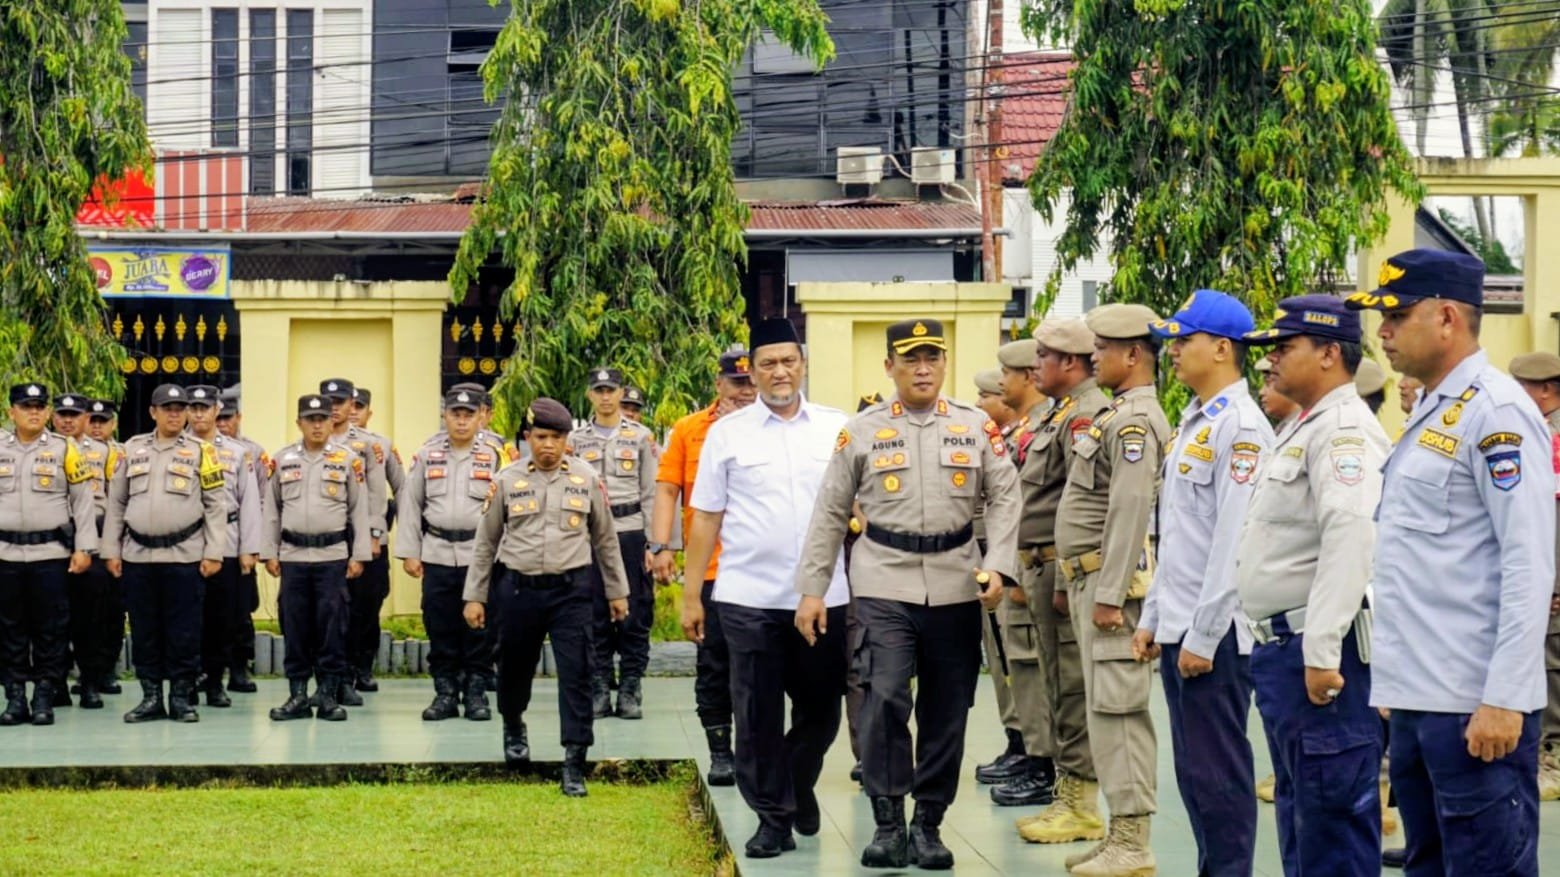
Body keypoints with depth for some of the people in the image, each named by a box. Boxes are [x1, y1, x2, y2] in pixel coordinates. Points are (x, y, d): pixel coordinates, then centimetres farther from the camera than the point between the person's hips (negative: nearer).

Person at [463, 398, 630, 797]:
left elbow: (605, 539, 10)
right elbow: (485, 542, 7)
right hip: (517, 588, 1)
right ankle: (513, 727, 46)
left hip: (571, 588, -1)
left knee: (575, 673, -7)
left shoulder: (587, 478, 1)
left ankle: (574, 763, -4)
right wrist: (474, 596, 5)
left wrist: (617, 591, 12)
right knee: (514, 667, 15)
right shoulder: (507, 480, 0)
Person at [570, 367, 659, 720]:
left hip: (630, 531, -1)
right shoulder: (576, 439, 9)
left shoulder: (640, 437, 5)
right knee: (594, 615, 3)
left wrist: (654, 544, -2)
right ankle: (599, 690, 9)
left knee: (635, 613, -1)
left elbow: (652, 493, 3)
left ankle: (630, 690, 6)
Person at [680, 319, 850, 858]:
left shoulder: (837, 429, 6)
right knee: (758, 713, 2)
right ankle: (774, 817, 14)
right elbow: (706, 519, 5)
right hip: (748, 596, -1)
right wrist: (691, 595, 2)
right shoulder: (727, 433, 3)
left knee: (821, 707, 10)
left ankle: (799, 783, 37)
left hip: (824, 595, 1)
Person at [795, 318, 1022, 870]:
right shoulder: (861, 432, 4)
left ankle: (929, 824, 18)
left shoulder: (977, 428, 6)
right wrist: (811, 590, 2)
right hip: (884, 582, -2)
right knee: (885, 698, -14)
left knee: (946, 711, 6)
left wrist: (998, 566, -12)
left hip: (955, 587, 2)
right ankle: (887, 824, -5)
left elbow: (1004, 497, 3)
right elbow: (830, 515, 6)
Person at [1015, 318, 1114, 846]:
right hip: (1045, 568, 11)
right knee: (1058, 687, 14)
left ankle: (1083, 807, -1)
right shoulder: (1063, 415, 18)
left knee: (1073, 688, -6)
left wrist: (1066, 581, -22)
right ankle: (1067, 796, 21)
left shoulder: (1086, 416, -15)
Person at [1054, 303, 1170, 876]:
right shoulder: (1118, 416, 18)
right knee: (1108, 708, 12)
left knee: (1116, 707, -9)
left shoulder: (1136, 421, -15)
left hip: (1111, 581, -11)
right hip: (1091, 579, 11)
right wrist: (1075, 585, 22)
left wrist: (1108, 593, -23)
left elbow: (1130, 512, -22)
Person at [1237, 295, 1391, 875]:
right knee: (1297, 806, 16)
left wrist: (1321, 653, -29)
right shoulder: (1302, 429, 19)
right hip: (1281, 649, 11)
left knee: (1333, 810, -8)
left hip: (1318, 651, -11)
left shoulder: (1345, 430, -14)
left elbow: (1350, 540, -25)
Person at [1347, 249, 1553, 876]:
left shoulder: (1494, 411, -11)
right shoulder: (1430, 414, 17)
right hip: (1418, 698, 9)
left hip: (1475, 705, -9)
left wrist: (1504, 699, -20)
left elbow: (1530, 565, -17)